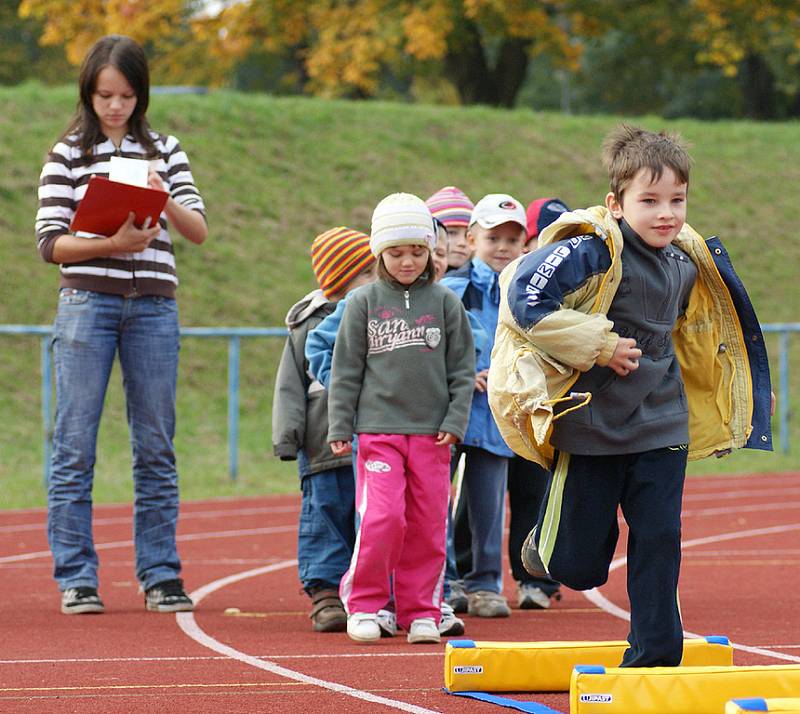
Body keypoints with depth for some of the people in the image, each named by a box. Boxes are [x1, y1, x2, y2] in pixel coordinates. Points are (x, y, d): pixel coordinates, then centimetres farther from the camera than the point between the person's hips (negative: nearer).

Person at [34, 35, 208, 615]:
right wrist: (113, 245, -18)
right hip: (87, 303, -2)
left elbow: (199, 231, 6)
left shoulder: (165, 151, 12)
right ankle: (76, 578, 1)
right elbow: (50, 243, -2)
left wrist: (166, 202, -15)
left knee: (156, 448, 5)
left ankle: (161, 576, 10)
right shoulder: (69, 154, 4)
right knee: (76, 447, -3)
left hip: (154, 308, 2)